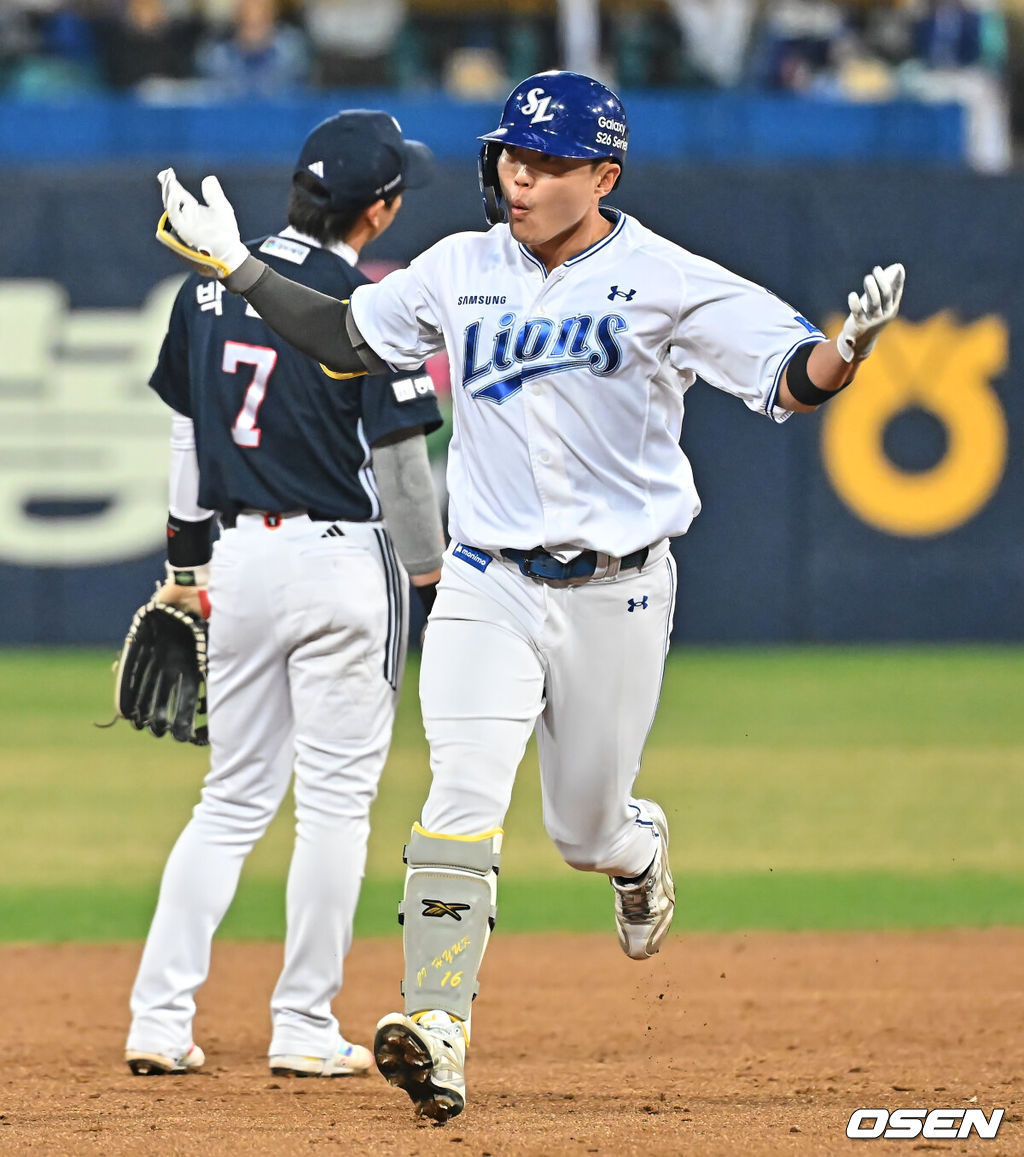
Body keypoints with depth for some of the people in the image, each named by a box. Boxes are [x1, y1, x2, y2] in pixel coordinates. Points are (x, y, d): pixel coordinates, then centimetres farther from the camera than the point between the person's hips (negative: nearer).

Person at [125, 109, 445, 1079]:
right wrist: (430, 576, 2)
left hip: (239, 560, 6)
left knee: (234, 798, 13)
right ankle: (304, 1030, 5)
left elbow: (187, 434, 12)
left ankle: (159, 1019, 5)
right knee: (336, 799, 3)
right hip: (344, 562, -6)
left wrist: (185, 561, 21)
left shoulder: (211, 287, 5)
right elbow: (399, 462, -11)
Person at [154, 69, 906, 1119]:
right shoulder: (460, 272, 5)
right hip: (487, 587, 2)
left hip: (615, 596, -2)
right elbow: (344, 341, 18)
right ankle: (436, 1035, -25)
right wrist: (235, 265, 11)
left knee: (586, 833, 10)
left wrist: (845, 350, -35)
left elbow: (790, 378, -14)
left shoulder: (664, 282, -7)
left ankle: (640, 845, 49)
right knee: (463, 798, -18)